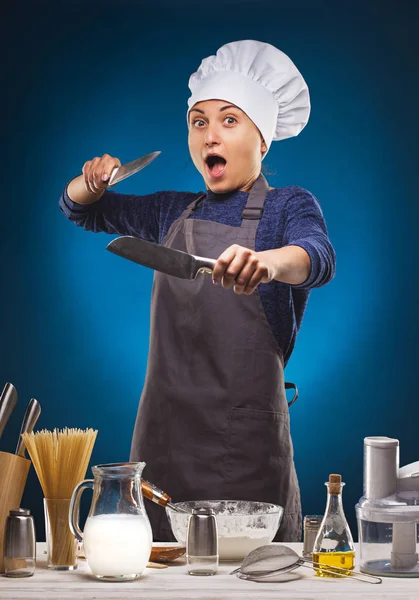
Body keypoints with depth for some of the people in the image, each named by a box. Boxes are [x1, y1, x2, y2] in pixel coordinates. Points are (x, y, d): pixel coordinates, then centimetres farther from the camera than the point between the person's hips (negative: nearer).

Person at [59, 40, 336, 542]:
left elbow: (318, 258, -23)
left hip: (246, 440, -4)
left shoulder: (288, 206, 0)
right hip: (164, 434, 4)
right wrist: (92, 180, 3)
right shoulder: (172, 211, 15)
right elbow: (79, 210, 28)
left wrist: (268, 261, -46)